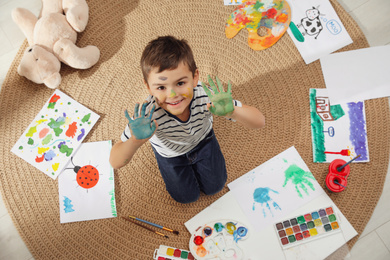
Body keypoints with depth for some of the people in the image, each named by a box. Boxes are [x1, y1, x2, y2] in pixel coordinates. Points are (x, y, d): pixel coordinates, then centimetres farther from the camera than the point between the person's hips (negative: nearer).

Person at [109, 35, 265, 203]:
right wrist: (136, 141, -60)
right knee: (187, 196, 18)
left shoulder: (206, 96, -41)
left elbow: (259, 122, -39)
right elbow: (115, 163, -38)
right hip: (171, 154, 0)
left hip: (203, 141, 1)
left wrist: (232, 111, -61)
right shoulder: (148, 114, -43)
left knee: (214, 187, 16)